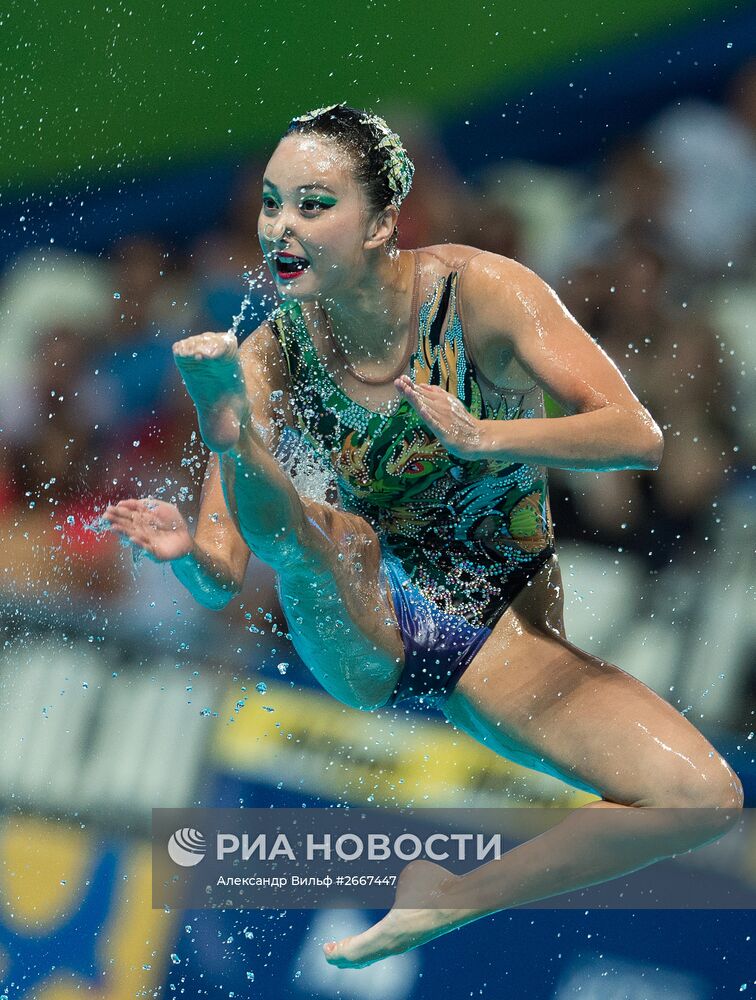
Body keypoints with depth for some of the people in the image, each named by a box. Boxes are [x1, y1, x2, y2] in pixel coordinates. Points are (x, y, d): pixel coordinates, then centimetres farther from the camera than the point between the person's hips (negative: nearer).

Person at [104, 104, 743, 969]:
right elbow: (222, 578, -11)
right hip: (353, 632, -1)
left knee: (705, 799, -21)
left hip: (498, 637, 1)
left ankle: (455, 899, -8)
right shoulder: (267, 361, -11)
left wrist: (480, 438, -41)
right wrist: (185, 554, -36)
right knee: (336, 534, -35)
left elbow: (638, 438, -25)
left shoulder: (478, 292, -16)